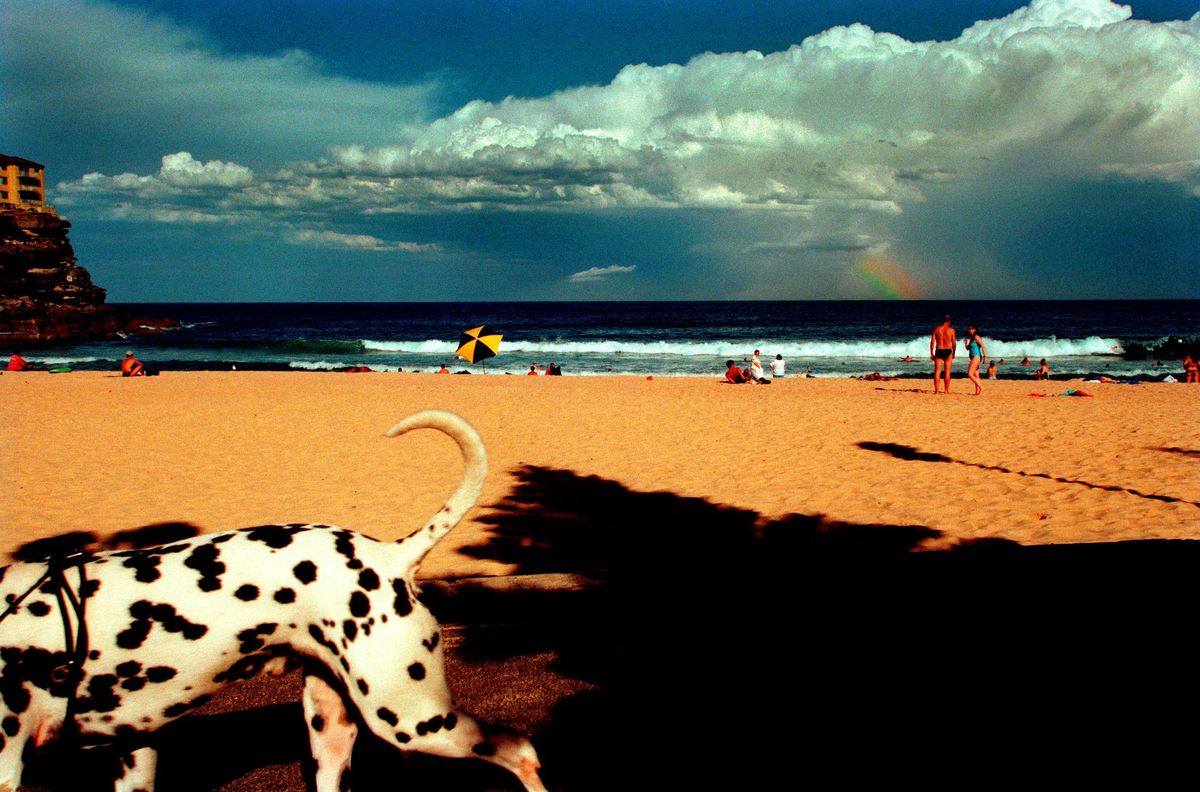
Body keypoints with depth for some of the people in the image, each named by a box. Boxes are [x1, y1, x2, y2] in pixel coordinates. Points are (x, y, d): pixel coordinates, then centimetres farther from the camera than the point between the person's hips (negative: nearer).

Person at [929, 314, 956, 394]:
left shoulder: (936, 329, 0)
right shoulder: (951, 330, -3)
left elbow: (932, 342, -2)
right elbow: (954, 343, -1)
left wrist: (931, 353, 4)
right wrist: (953, 353, 11)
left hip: (938, 351, 1)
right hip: (948, 351, -1)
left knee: (937, 372, 3)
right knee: (947, 372, 4)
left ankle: (936, 390, -1)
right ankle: (946, 390, 5)